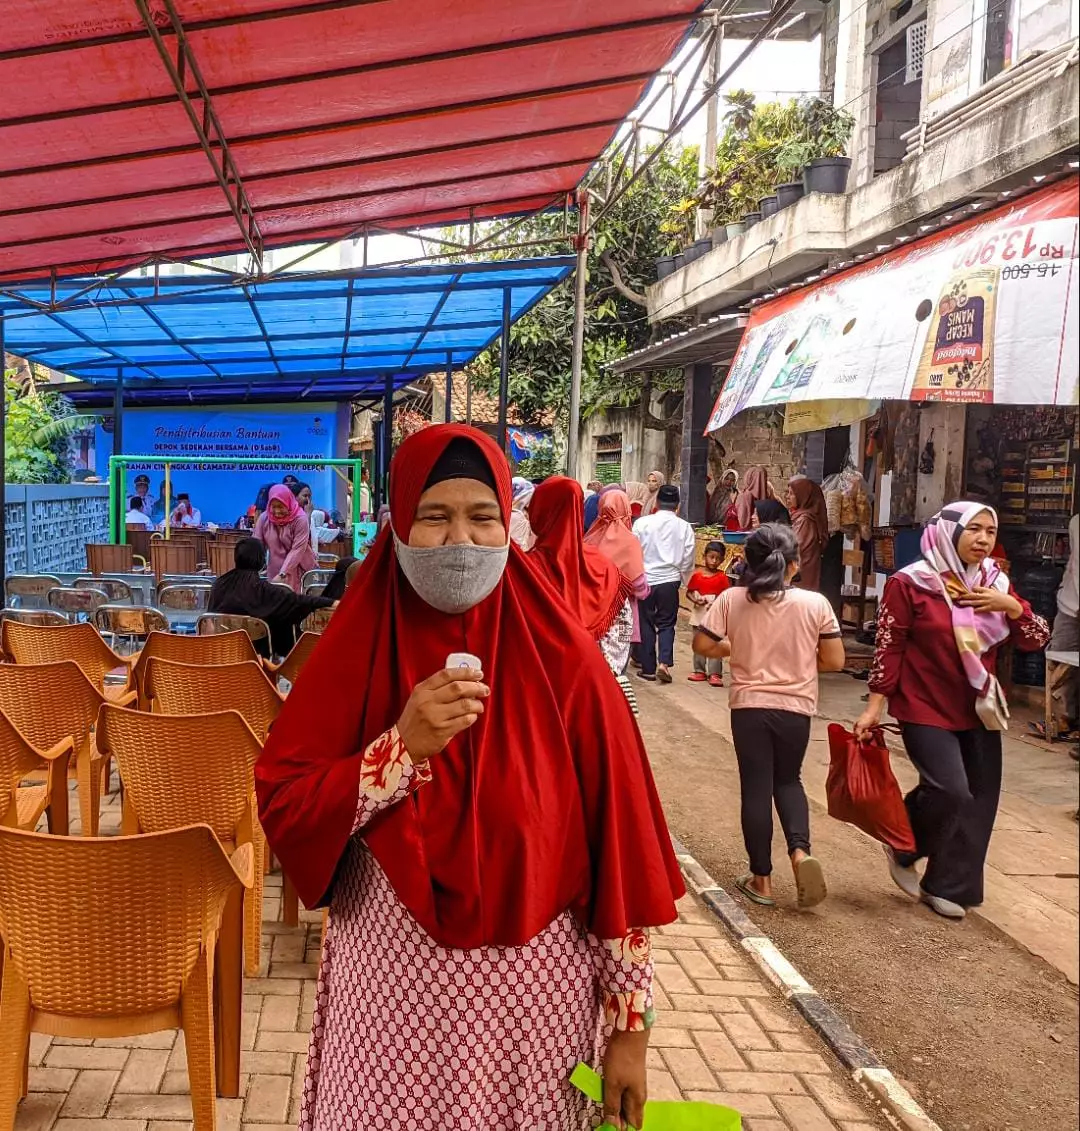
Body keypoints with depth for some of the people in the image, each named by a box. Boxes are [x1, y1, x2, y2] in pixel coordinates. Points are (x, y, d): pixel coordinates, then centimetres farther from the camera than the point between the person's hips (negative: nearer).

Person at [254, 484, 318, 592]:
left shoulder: (300, 519, -14)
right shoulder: (264, 518, -1)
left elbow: (297, 550, -19)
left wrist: (282, 574, -27)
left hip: (300, 571, -3)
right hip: (275, 571, 3)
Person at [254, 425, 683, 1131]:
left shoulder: (563, 658, -9)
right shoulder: (356, 652, -4)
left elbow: (618, 844, -7)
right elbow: (278, 808, -8)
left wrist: (629, 1022, -5)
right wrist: (403, 746, -22)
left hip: (530, 1003, -1)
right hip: (389, 1000, 1)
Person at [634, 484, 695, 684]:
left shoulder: (642, 523, -6)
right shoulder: (685, 527, -3)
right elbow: (688, 561, 3)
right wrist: (685, 581, 21)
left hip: (645, 580, 0)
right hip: (670, 580, 0)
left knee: (647, 624, 10)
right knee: (666, 623, 12)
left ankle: (648, 669, 14)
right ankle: (664, 663, -6)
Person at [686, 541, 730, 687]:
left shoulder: (722, 577, -5)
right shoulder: (697, 574, 0)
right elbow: (689, 592, 4)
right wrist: (695, 600, -15)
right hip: (699, 614, 3)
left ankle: (715, 673, 1)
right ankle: (699, 671, 25)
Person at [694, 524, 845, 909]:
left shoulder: (732, 600, -6)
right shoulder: (815, 603, -7)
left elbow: (702, 644, -3)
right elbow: (834, 661, -4)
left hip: (749, 706, -1)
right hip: (796, 707, 1)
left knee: (756, 788, 9)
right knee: (788, 780, 21)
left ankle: (761, 879, 15)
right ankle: (800, 850, -2)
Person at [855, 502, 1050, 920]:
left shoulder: (995, 583, 5)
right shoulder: (909, 584, -11)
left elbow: (1036, 640, 6)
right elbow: (888, 648, -8)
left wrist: (1011, 606, -13)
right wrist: (875, 706, -9)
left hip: (978, 710, 6)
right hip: (925, 709, -6)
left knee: (979, 799, 5)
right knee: (950, 790, -18)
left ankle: (946, 886, 22)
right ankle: (903, 849, 12)